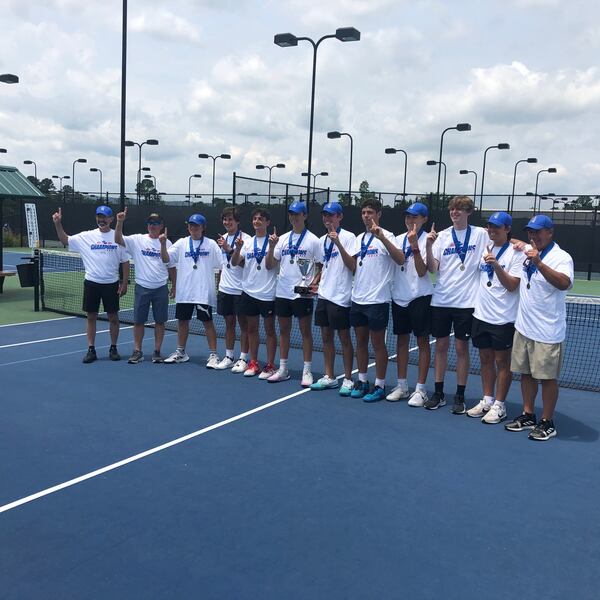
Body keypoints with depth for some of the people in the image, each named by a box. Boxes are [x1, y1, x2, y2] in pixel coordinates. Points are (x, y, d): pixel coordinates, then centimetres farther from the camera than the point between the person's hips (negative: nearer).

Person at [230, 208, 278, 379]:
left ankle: (270, 365, 11)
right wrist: (238, 248, -11)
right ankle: (253, 363, 22)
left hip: (267, 293, -5)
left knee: (269, 329, 3)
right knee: (251, 328, 11)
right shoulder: (247, 242, 9)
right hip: (249, 292, 5)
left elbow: (271, 264, -12)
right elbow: (235, 263, 5)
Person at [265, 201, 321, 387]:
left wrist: (313, 284, -17)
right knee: (283, 330, 10)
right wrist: (271, 247, -7)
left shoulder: (313, 240, -3)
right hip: (282, 292, 5)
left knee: (306, 331, 2)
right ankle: (283, 369, 20)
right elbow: (270, 266, 7)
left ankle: (307, 371, 9)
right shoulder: (282, 239, 9)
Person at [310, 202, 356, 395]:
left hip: (341, 296, -7)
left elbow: (352, 266, -16)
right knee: (326, 336, 11)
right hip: (324, 295, 7)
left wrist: (338, 243, -24)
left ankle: (348, 379, 12)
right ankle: (329, 377, 21)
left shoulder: (348, 237, -8)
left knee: (344, 338, 1)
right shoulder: (322, 240, 13)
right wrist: (316, 281, 6)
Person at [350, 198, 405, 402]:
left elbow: (400, 259, -23)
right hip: (358, 298, 6)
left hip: (377, 299, -6)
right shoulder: (359, 238, 13)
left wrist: (382, 237, -31)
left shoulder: (386, 236, -7)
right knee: (360, 341, 13)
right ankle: (362, 381, 25)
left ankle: (380, 386, 12)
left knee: (378, 343, 2)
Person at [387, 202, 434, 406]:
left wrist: (415, 246, -23)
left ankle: (420, 389, 10)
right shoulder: (398, 239, 9)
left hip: (419, 296, -5)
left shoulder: (426, 240, -7)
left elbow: (422, 271, -14)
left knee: (422, 341, 3)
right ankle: (401, 386, 21)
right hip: (399, 296, 6)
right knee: (401, 339, 11)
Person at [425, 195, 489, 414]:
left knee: (461, 348, 4)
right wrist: (428, 246, -17)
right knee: (441, 346, 9)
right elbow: (432, 268, -2)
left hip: (466, 301, -2)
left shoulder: (480, 234, 0)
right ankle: (438, 393, 20)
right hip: (441, 300, 2)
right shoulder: (442, 236, 4)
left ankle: (460, 396, 16)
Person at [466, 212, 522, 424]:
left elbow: (512, 285, -15)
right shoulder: (484, 247, 9)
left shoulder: (515, 253, -8)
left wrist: (496, 265, -26)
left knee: (502, 362, 5)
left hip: (503, 318, -5)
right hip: (481, 314, 6)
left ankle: (499, 405, 15)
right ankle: (487, 400, 25)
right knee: (485, 359, 13)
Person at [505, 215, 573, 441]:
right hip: (523, 327, 7)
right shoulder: (526, 251, 8)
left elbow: (564, 283, -33)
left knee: (547, 377, 2)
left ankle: (547, 423, 14)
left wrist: (538, 263, -41)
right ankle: (528, 416, 27)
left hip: (547, 332, -7)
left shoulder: (561, 257, -13)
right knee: (526, 373, 14)